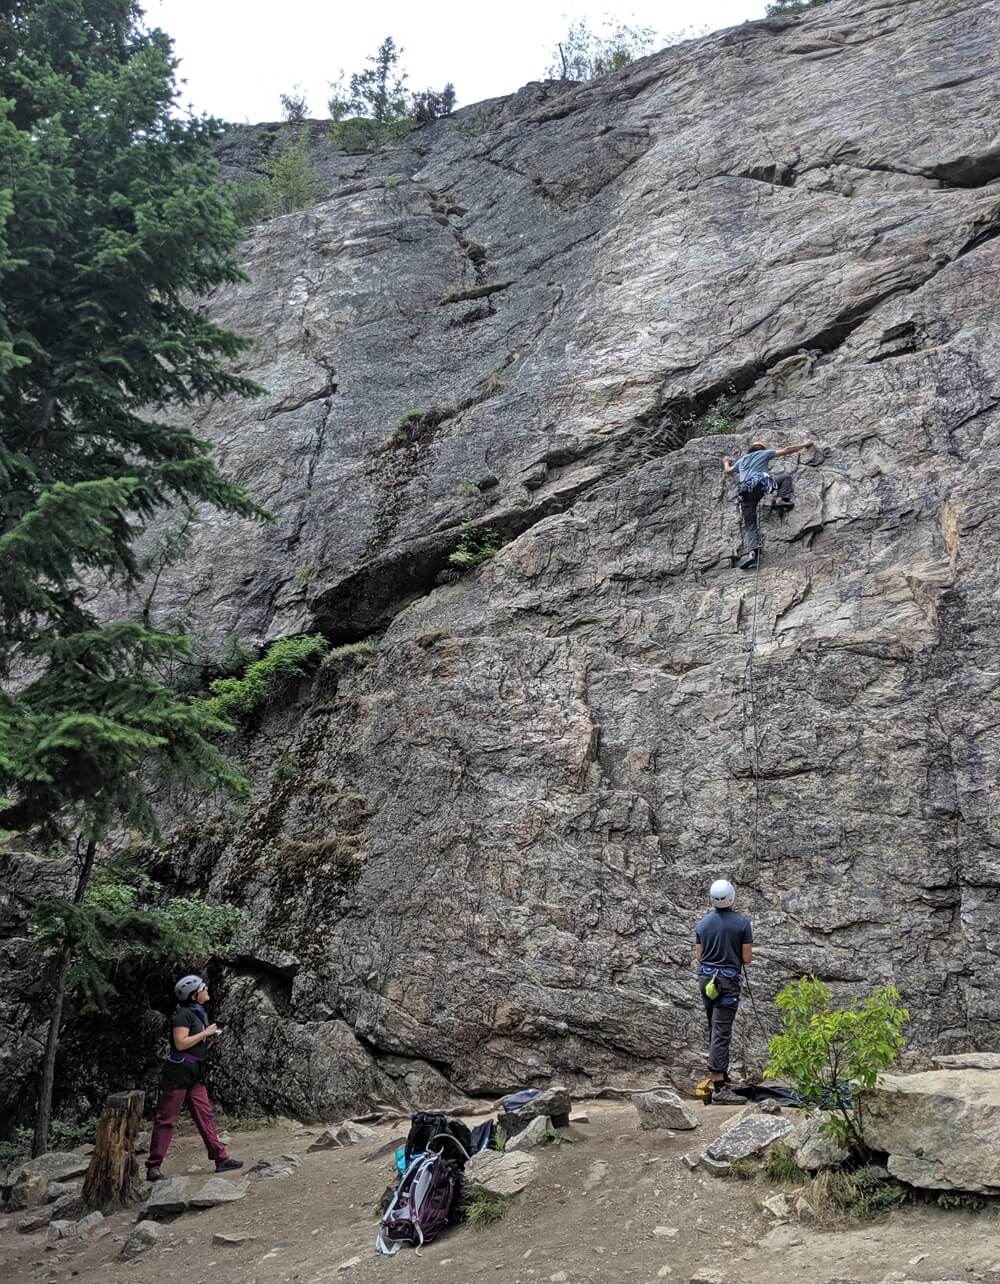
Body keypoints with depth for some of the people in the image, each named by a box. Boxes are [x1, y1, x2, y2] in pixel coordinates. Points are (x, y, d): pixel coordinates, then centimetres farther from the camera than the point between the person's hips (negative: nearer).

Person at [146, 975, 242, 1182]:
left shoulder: (199, 1013, 14)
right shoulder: (183, 1014, -15)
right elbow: (180, 1043, -22)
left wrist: (211, 1036, 4)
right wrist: (205, 1033, -15)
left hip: (195, 1074, 9)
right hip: (178, 1072, -9)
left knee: (205, 1115, 8)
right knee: (166, 1118, -2)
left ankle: (220, 1158, 10)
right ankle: (153, 1166, 5)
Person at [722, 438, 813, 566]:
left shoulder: (742, 460, 35)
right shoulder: (764, 453, 24)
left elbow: (727, 470, 49)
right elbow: (787, 450, 26)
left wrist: (726, 462, 71)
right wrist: (804, 445, 39)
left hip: (744, 492, 3)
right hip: (760, 483, -3)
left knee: (749, 526, 1)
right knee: (786, 476, 19)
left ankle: (750, 552, -22)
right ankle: (780, 499, 0)